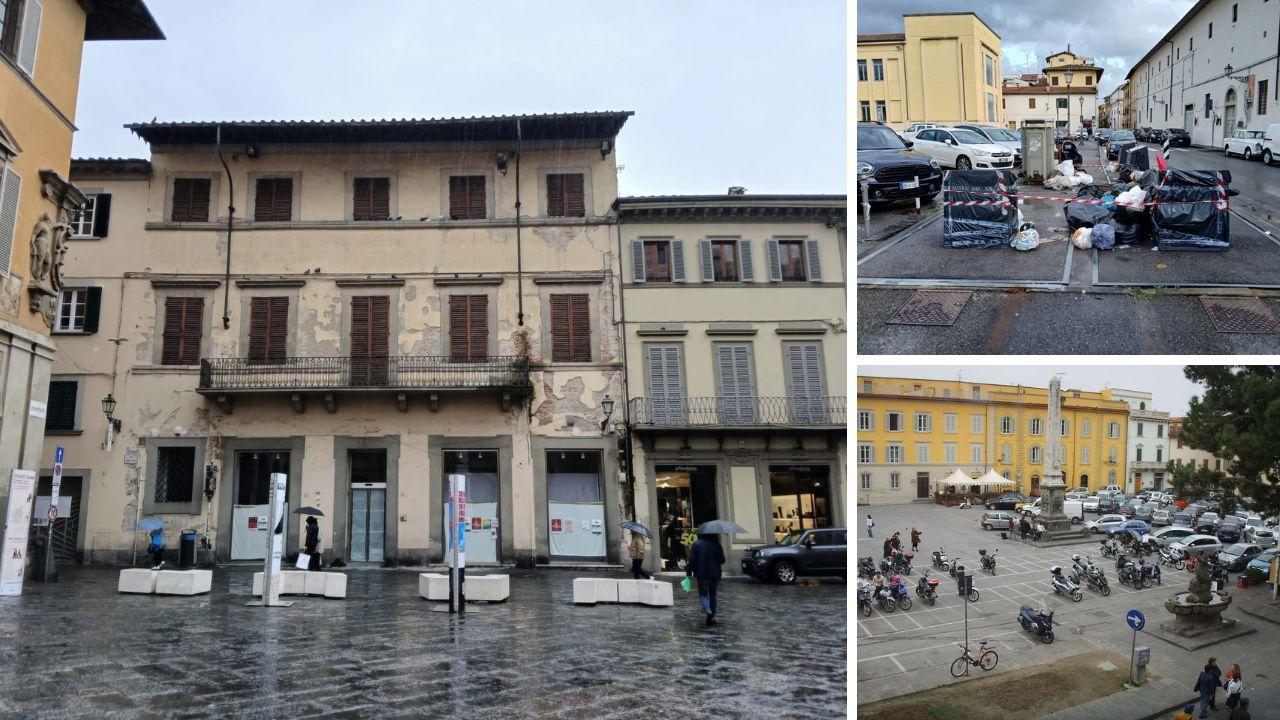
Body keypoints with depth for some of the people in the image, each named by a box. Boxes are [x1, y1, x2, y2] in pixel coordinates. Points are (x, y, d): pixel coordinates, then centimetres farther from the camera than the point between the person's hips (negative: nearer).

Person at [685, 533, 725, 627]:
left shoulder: (696, 544, -8)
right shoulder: (716, 544, -3)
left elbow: (692, 560, -10)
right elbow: (722, 560, -2)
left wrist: (688, 571, 0)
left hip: (702, 574, -2)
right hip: (714, 574, 2)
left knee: (703, 593, 8)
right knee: (712, 594, 14)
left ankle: (707, 610, -21)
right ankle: (712, 617, 13)